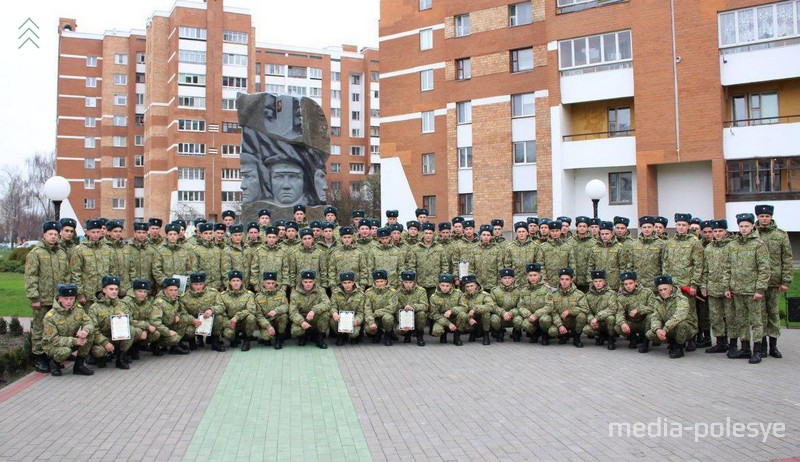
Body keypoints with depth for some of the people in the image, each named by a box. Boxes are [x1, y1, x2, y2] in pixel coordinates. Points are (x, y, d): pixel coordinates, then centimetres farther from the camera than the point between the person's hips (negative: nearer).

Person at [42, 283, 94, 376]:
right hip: (52, 345, -5)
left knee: (89, 333, -20)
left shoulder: (78, 309, -6)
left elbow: (89, 323, -11)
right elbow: (53, 339, -24)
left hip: (73, 341, 5)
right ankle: (53, 362, 1)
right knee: (65, 351, -38)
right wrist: (74, 341, -33)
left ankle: (79, 365, -6)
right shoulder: (50, 317, -21)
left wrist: (85, 331, -37)